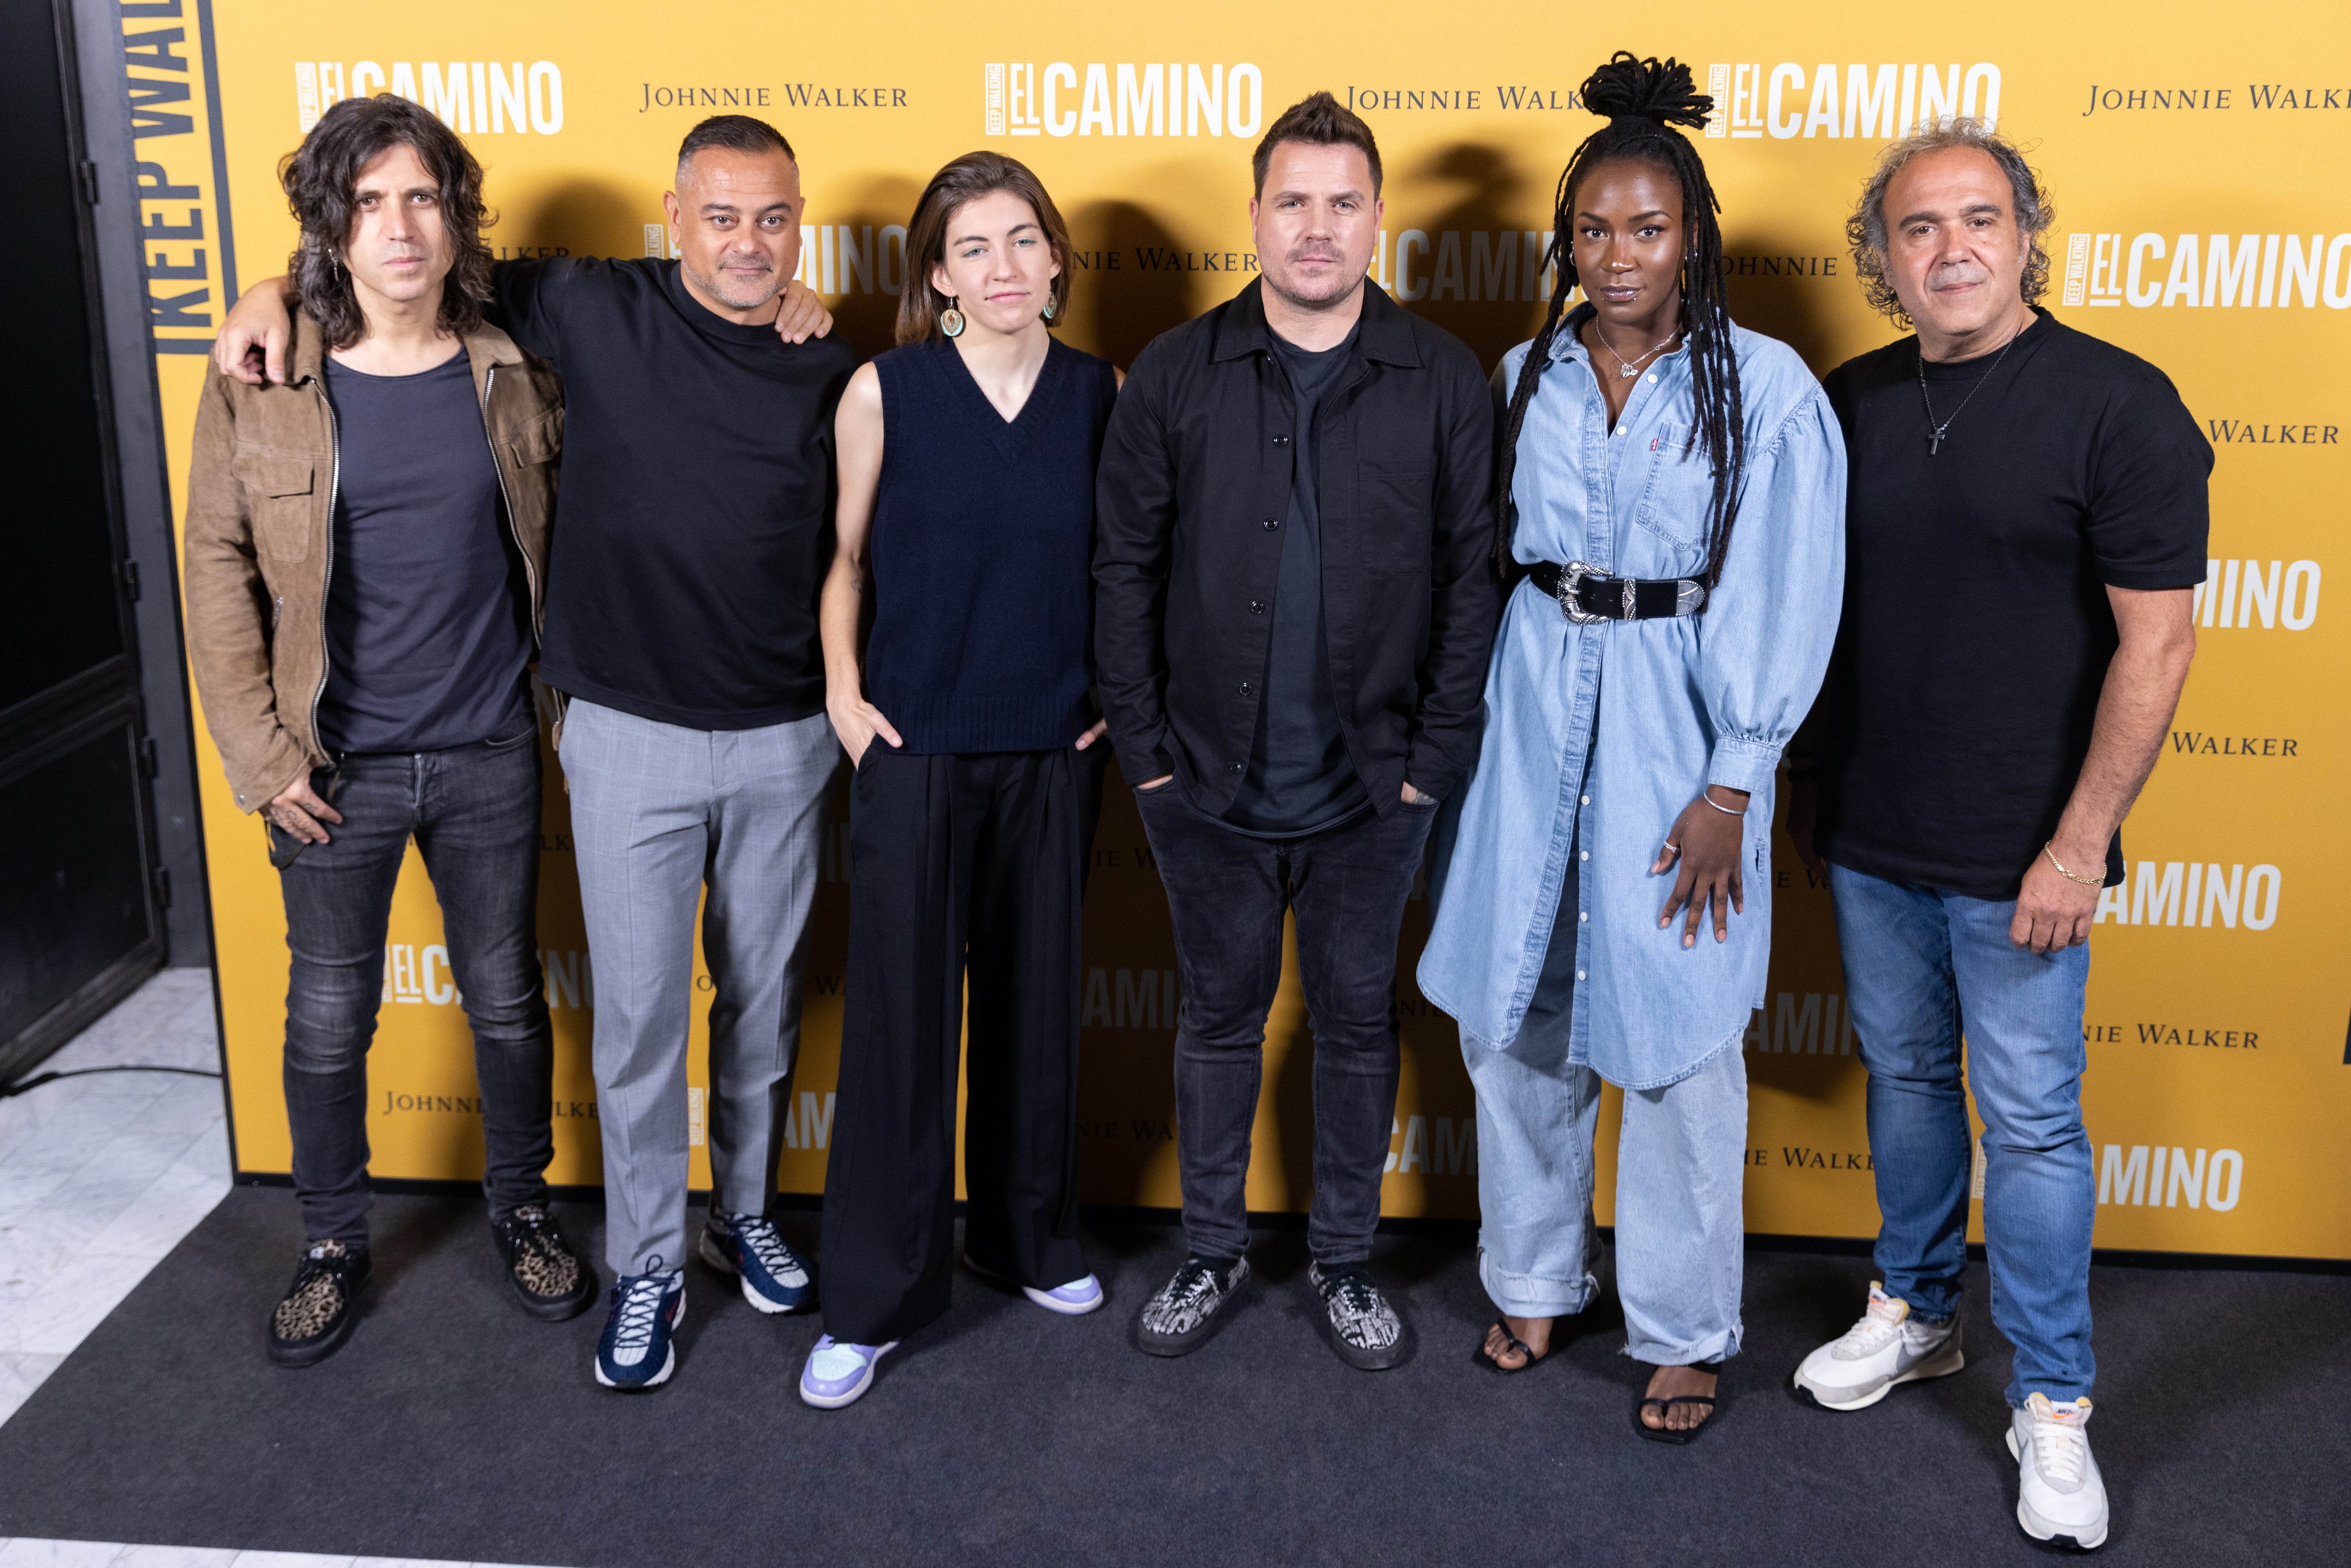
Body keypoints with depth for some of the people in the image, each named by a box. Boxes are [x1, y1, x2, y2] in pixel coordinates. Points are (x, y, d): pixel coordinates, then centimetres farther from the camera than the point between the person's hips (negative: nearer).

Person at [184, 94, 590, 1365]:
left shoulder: (515, 369, -5)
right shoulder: (260, 385, -7)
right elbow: (218, 568, -3)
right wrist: (258, 753, -6)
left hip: (489, 757, 1)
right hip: (336, 767, -1)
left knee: (506, 998, 14)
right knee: (328, 1020, 11)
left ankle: (522, 1208, 35)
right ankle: (333, 1244, 31)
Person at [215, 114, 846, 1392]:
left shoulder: (834, 375, 0)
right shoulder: (598, 313, -5)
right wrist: (280, 285, 0)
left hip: (782, 742, 2)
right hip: (630, 735, -2)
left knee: (763, 995, 15)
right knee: (638, 1011, 4)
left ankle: (744, 1212, 36)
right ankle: (645, 1264, 21)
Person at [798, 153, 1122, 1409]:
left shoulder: (1102, 395, 1)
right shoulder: (885, 390, -5)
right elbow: (845, 554, 4)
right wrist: (842, 690, -3)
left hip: (1054, 750, 3)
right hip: (915, 746, -2)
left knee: (1037, 995, 13)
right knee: (898, 1011, 1)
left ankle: (1028, 1235, 34)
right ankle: (871, 1299, 15)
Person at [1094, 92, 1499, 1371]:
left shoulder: (1443, 379, -3)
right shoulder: (1175, 375, -2)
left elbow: (1472, 576, -2)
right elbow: (1125, 568, 1)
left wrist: (1436, 755, -6)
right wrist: (1144, 744, -3)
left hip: (1372, 789, 0)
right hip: (1209, 783, 1)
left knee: (1358, 1022, 13)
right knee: (1219, 1016, 14)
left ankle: (1345, 1263, 31)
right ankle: (1214, 1252, 32)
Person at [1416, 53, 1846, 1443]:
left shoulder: (1767, 387, -6)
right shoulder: (1527, 378, 6)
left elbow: (1783, 601, -8)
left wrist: (1729, 789, -11)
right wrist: (1463, 727, 6)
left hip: (1681, 724, -4)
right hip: (1535, 715, 4)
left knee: (1674, 1036, 2)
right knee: (1514, 1013, 10)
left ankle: (1685, 1332, 20)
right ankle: (1535, 1278, 31)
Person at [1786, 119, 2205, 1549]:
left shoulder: (2117, 402, -12)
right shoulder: (1852, 401, 4)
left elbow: (2157, 638, -13)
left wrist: (2080, 842, -16)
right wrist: (1806, 783, 12)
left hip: (2015, 855, -5)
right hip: (1870, 837, 5)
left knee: (2031, 1120, 3)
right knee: (1904, 1078, 18)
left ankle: (2054, 1405, 18)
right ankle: (1916, 1314, 37)